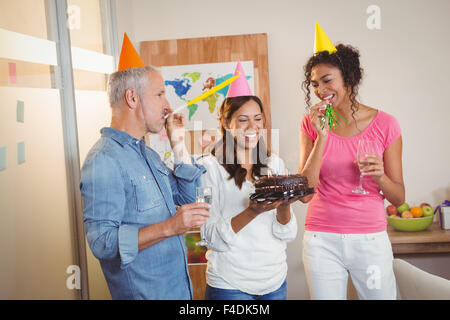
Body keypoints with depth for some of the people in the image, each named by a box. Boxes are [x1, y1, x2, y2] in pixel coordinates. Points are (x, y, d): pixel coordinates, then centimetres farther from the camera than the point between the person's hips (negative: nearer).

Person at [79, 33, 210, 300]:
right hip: (144, 292, -9)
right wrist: (168, 227, -33)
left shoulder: (147, 153, 10)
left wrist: (179, 145, 4)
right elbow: (101, 242, -26)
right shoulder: (104, 161, -21)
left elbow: (187, 199, 11)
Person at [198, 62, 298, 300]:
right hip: (230, 286, -4)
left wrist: (283, 207, -19)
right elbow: (214, 239, -13)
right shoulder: (209, 167, -11)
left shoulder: (275, 164, 2)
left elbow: (288, 235, 1)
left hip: (275, 281, 5)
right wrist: (253, 211, -26)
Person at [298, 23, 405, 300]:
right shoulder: (311, 125, -1)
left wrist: (380, 176, -20)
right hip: (321, 240, 1)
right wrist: (322, 137, -15)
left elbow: (399, 198, 1)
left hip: (370, 239, 0)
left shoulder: (385, 124, -3)